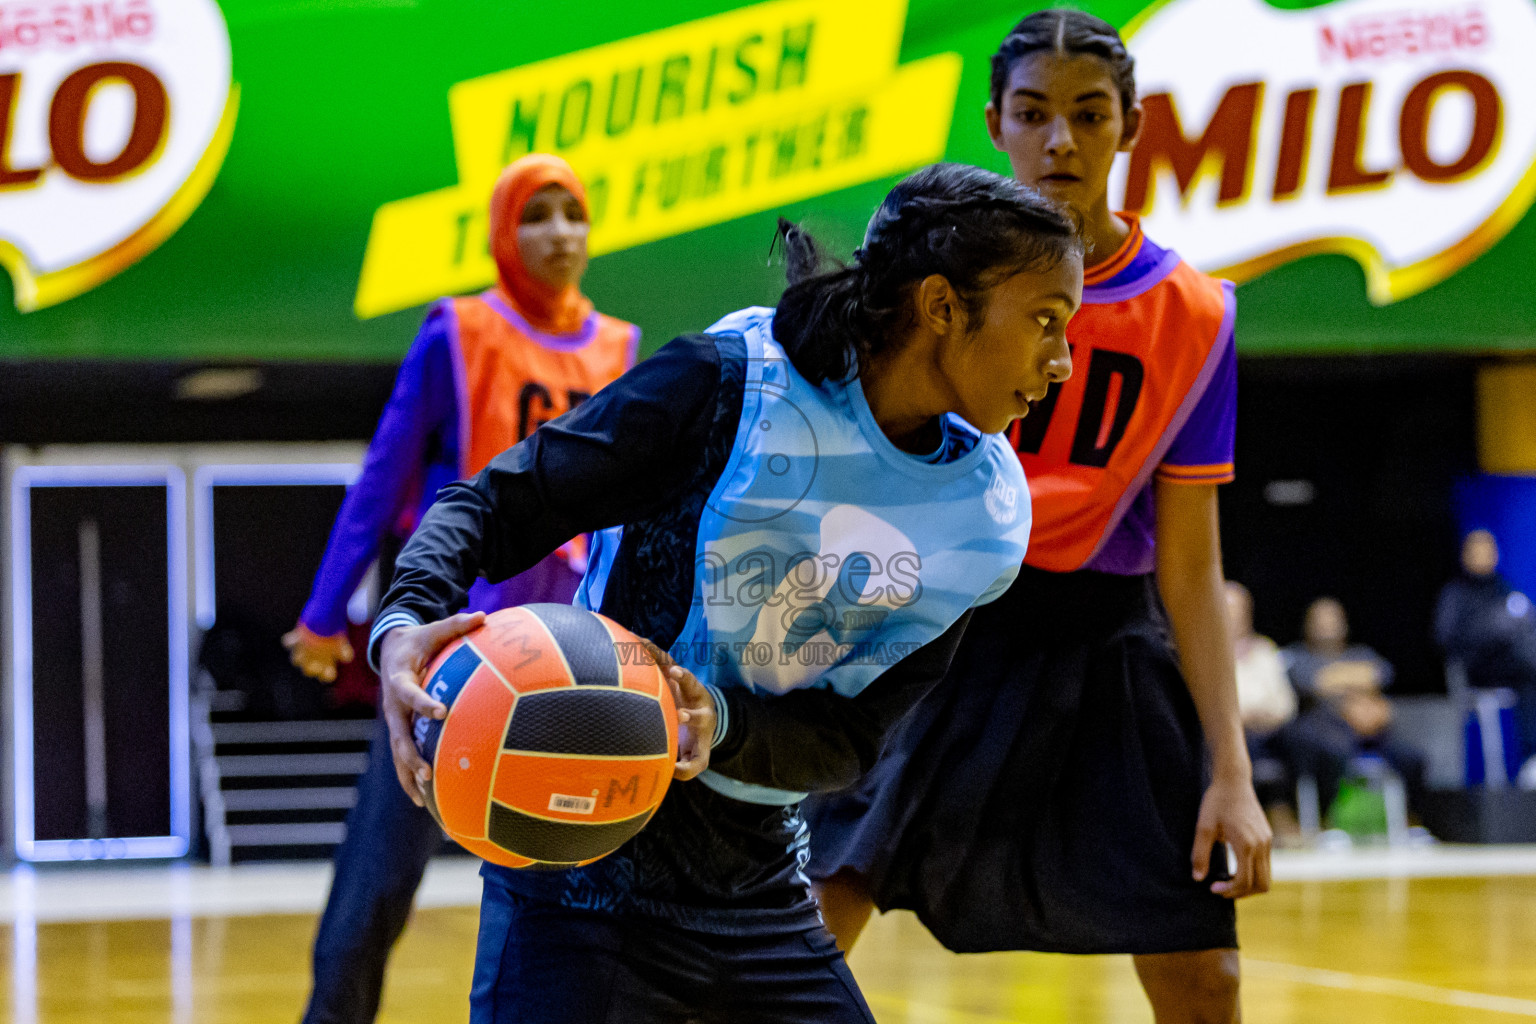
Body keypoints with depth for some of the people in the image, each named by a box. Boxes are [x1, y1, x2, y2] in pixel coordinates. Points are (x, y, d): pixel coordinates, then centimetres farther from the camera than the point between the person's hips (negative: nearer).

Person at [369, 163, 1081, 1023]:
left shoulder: (987, 516, 0)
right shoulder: (729, 383, -15)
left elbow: (848, 738, -4)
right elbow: (494, 504, -11)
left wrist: (723, 726, -26)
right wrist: (406, 622, -32)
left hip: (758, 882, 6)